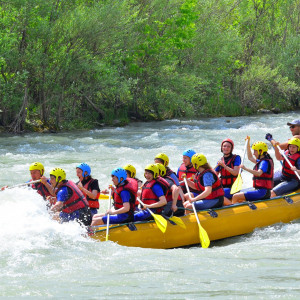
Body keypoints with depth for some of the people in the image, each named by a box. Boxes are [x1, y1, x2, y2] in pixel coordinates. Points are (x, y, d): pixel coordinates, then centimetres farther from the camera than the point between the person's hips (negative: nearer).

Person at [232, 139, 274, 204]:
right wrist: (248, 142, 31)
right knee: (239, 198, 23)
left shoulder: (264, 162, -14)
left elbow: (258, 173, -33)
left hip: (262, 192, -11)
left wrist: (245, 168, -35)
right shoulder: (262, 161, 17)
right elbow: (250, 157, 32)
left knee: (235, 197, -15)